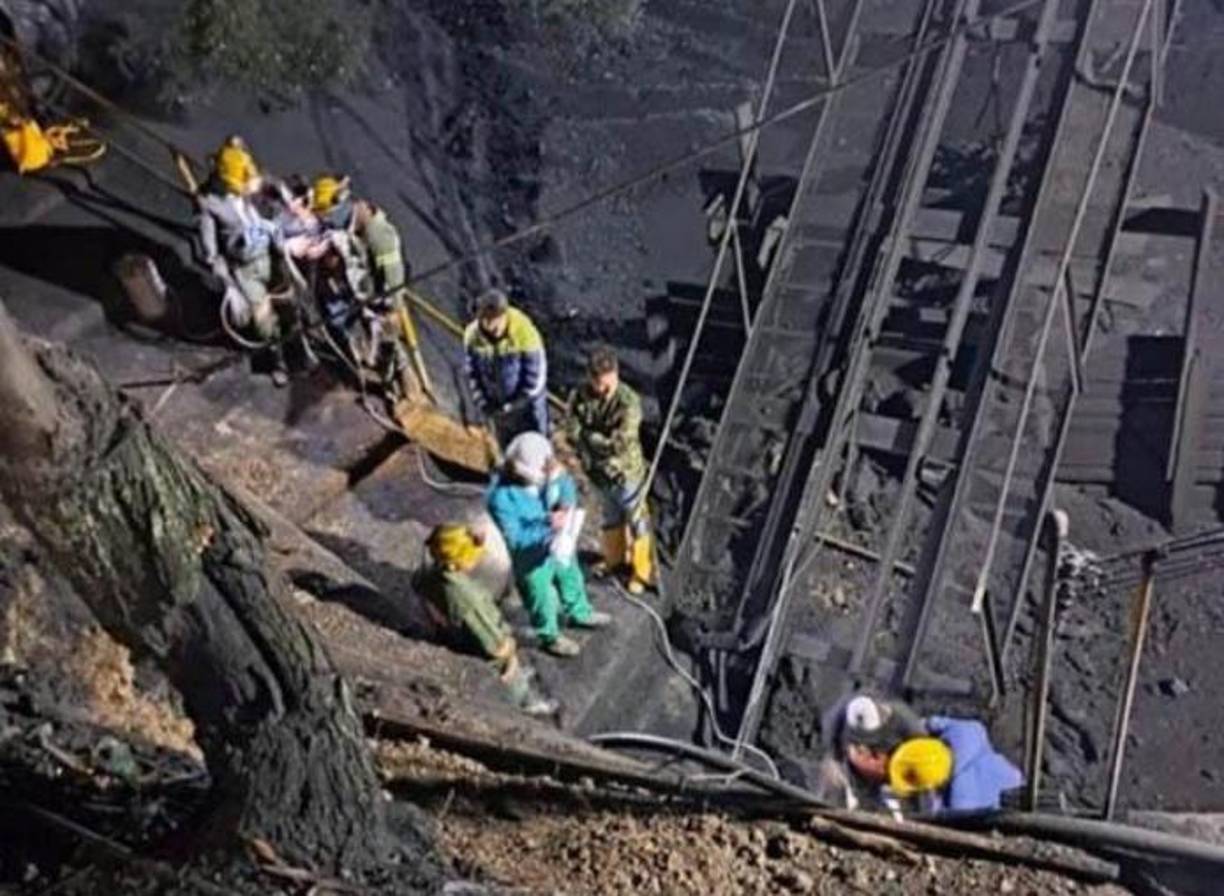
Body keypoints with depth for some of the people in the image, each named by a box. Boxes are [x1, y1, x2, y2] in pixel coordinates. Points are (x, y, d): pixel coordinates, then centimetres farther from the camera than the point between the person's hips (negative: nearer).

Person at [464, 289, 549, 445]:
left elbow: (535, 380, -22)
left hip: (528, 406, -4)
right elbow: (472, 374, -3)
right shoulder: (472, 335, -18)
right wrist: (485, 405, -9)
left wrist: (511, 407, -17)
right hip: (498, 409, 4)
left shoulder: (525, 334, -30)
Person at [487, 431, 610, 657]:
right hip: (531, 557, -6)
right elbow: (515, 538, -33)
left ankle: (580, 613, 61)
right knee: (543, 598, 19)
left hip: (559, 544, 6)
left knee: (571, 578, 31)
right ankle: (550, 637, 48)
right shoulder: (501, 497, -37)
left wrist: (567, 506, -27)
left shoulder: (544, 471, -21)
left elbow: (568, 486, -6)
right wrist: (547, 528, -40)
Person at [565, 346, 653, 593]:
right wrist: (603, 441, -22)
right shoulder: (580, 396, -14)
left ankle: (642, 571, 31)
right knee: (610, 516, 27)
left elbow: (621, 443, -31)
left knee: (636, 521, 14)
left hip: (626, 471, -4)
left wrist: (589, 437, -21)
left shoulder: (628, 402, -29)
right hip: (597, 470, 5)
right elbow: (573, 433, -12)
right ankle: (614, 558, 50)